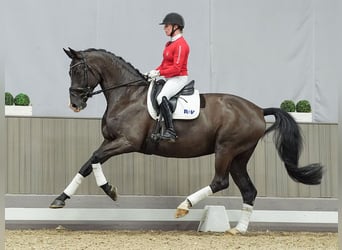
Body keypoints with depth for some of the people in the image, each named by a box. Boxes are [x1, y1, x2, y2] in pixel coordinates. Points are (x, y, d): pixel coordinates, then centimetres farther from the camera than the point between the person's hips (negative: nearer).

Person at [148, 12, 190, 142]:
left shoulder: (181, 45, -15)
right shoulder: (170, 44, 16)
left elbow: (176, 68, -22)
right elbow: (165, 63, 21)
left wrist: (159, 73, -22)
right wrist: (155, 71, 4)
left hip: (179, 79, -11)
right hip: (169, 79, 11)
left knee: (161, 97, -32)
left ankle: (170, 131, -36)